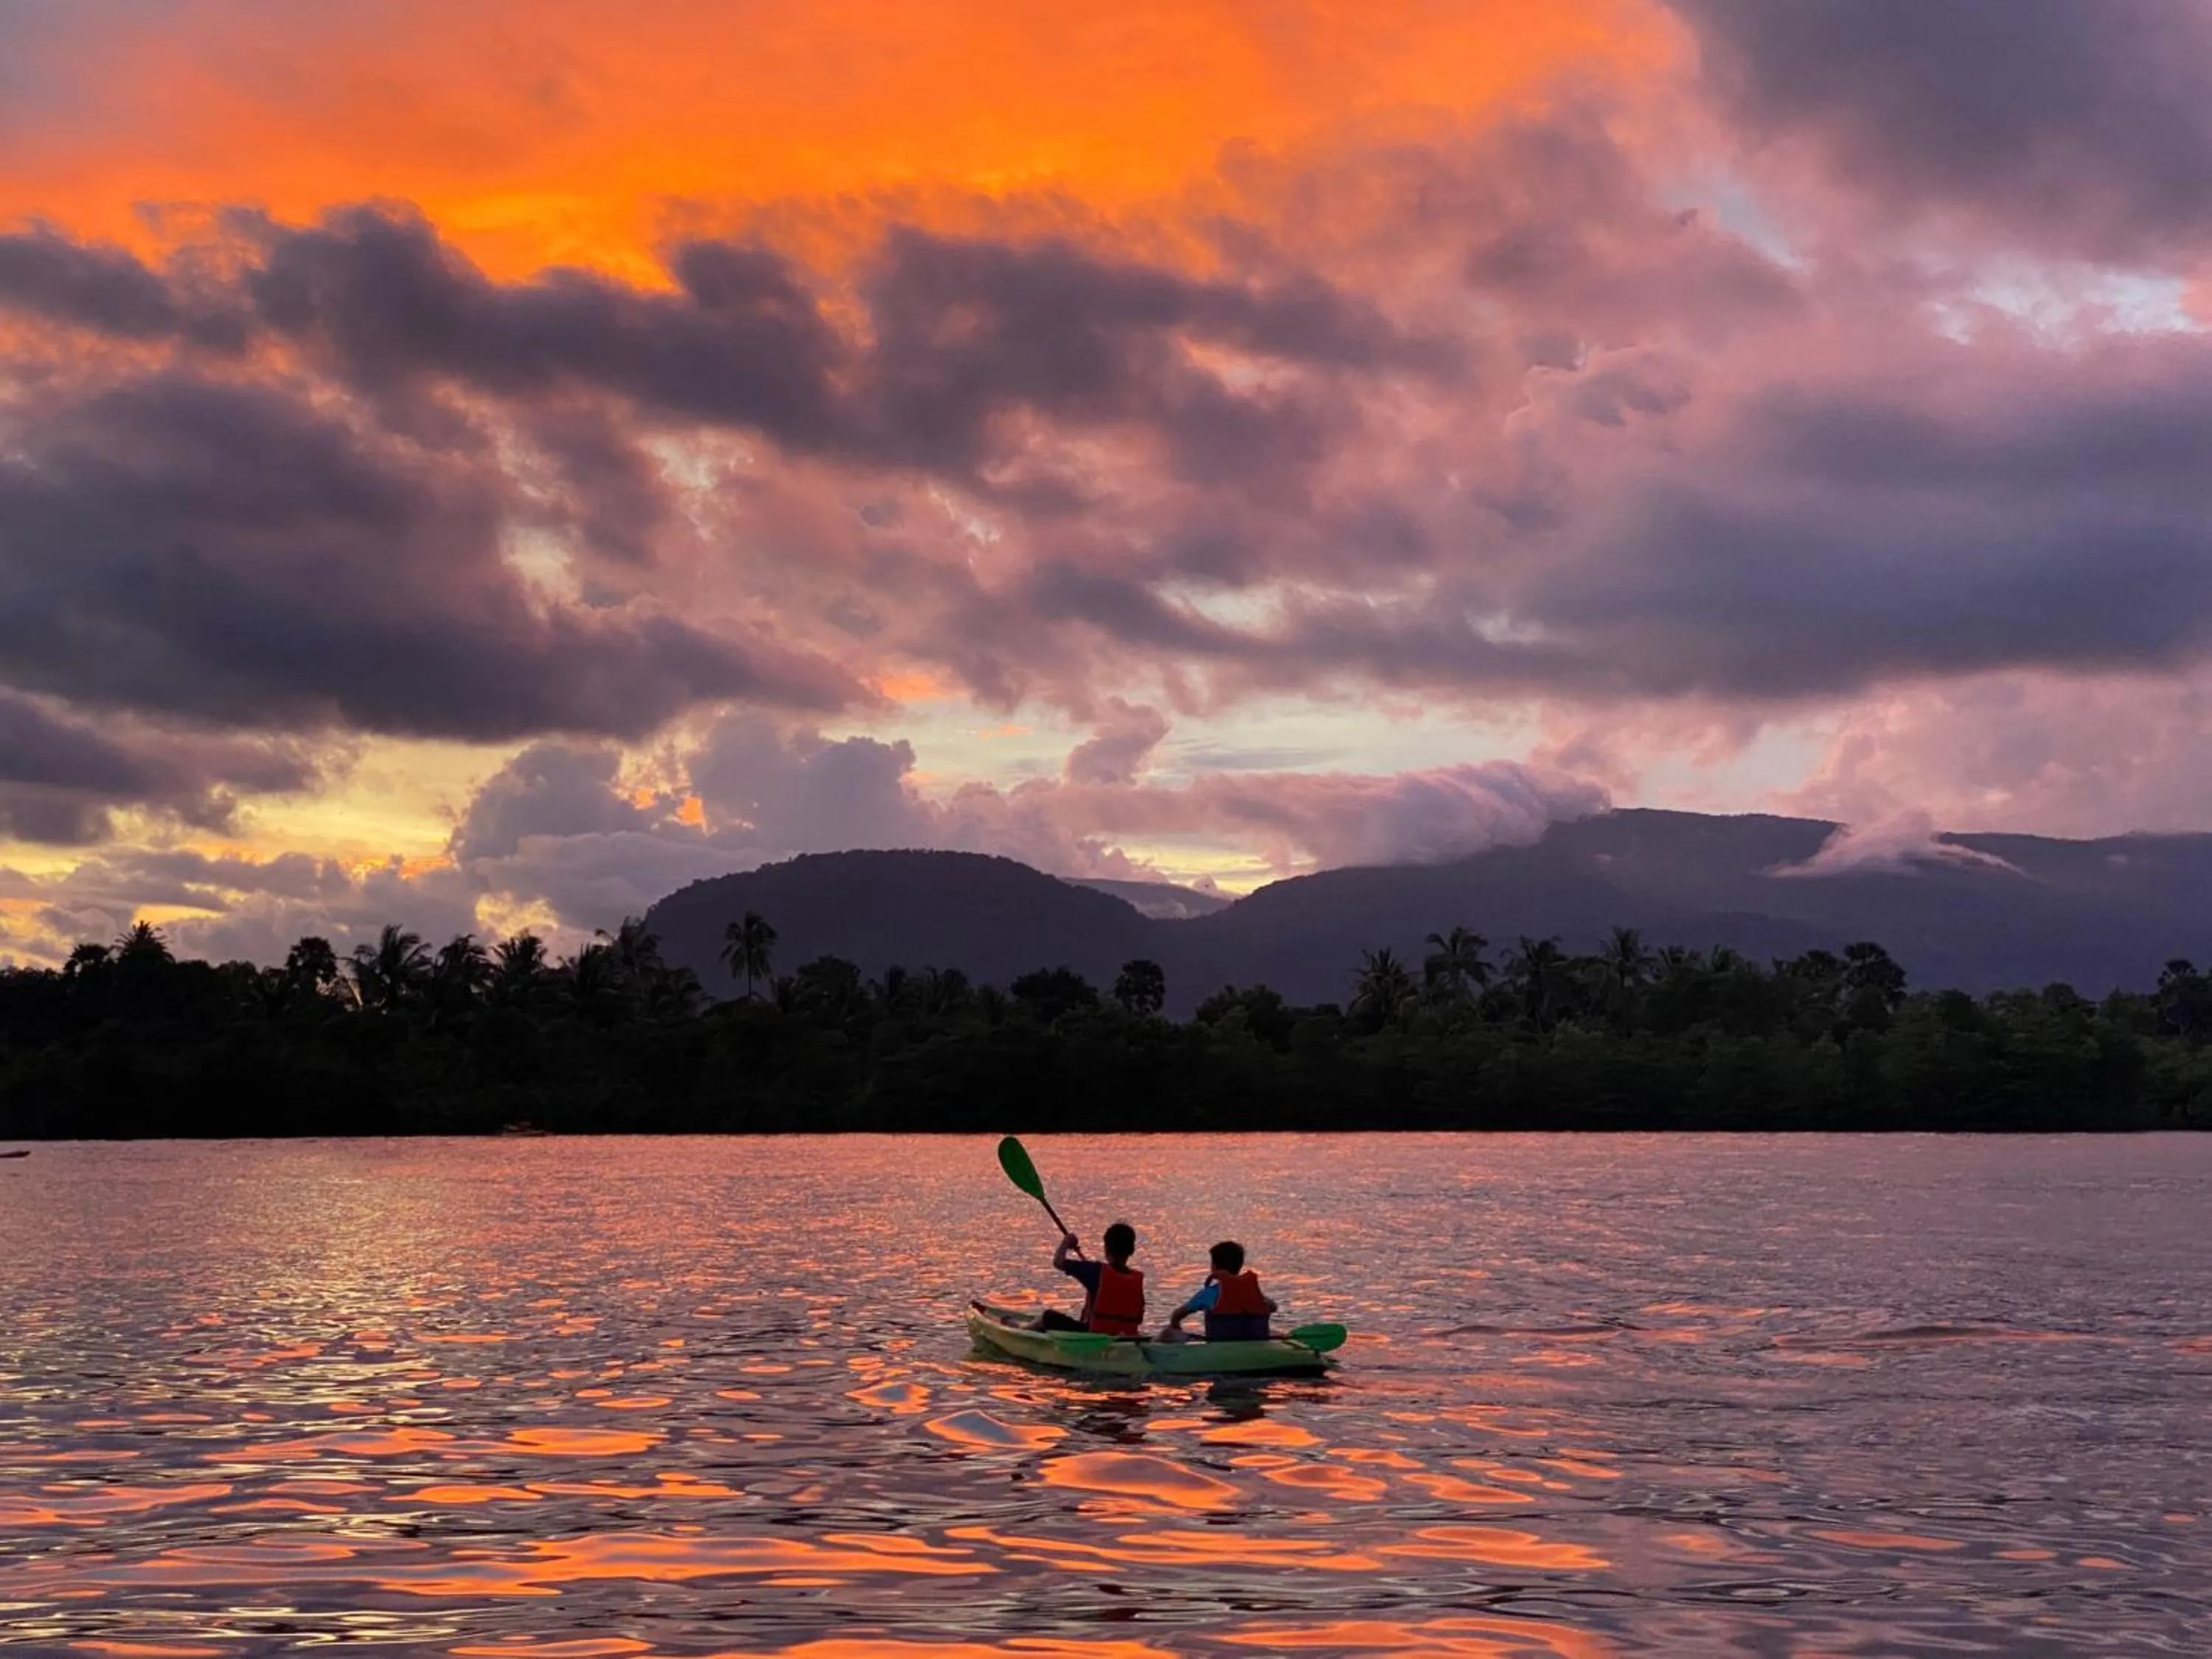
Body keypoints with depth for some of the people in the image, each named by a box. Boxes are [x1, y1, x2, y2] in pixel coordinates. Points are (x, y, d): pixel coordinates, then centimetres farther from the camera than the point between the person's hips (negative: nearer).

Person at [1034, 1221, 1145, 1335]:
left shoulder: (1097, 1271, -15)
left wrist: (1065, 1244, 11)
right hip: (1126, 1337, 4)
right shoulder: (1138, 1279, -4)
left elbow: (1058, 1262, -9)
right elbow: (1139, 1318, 5)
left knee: (1049, 1316, 15)